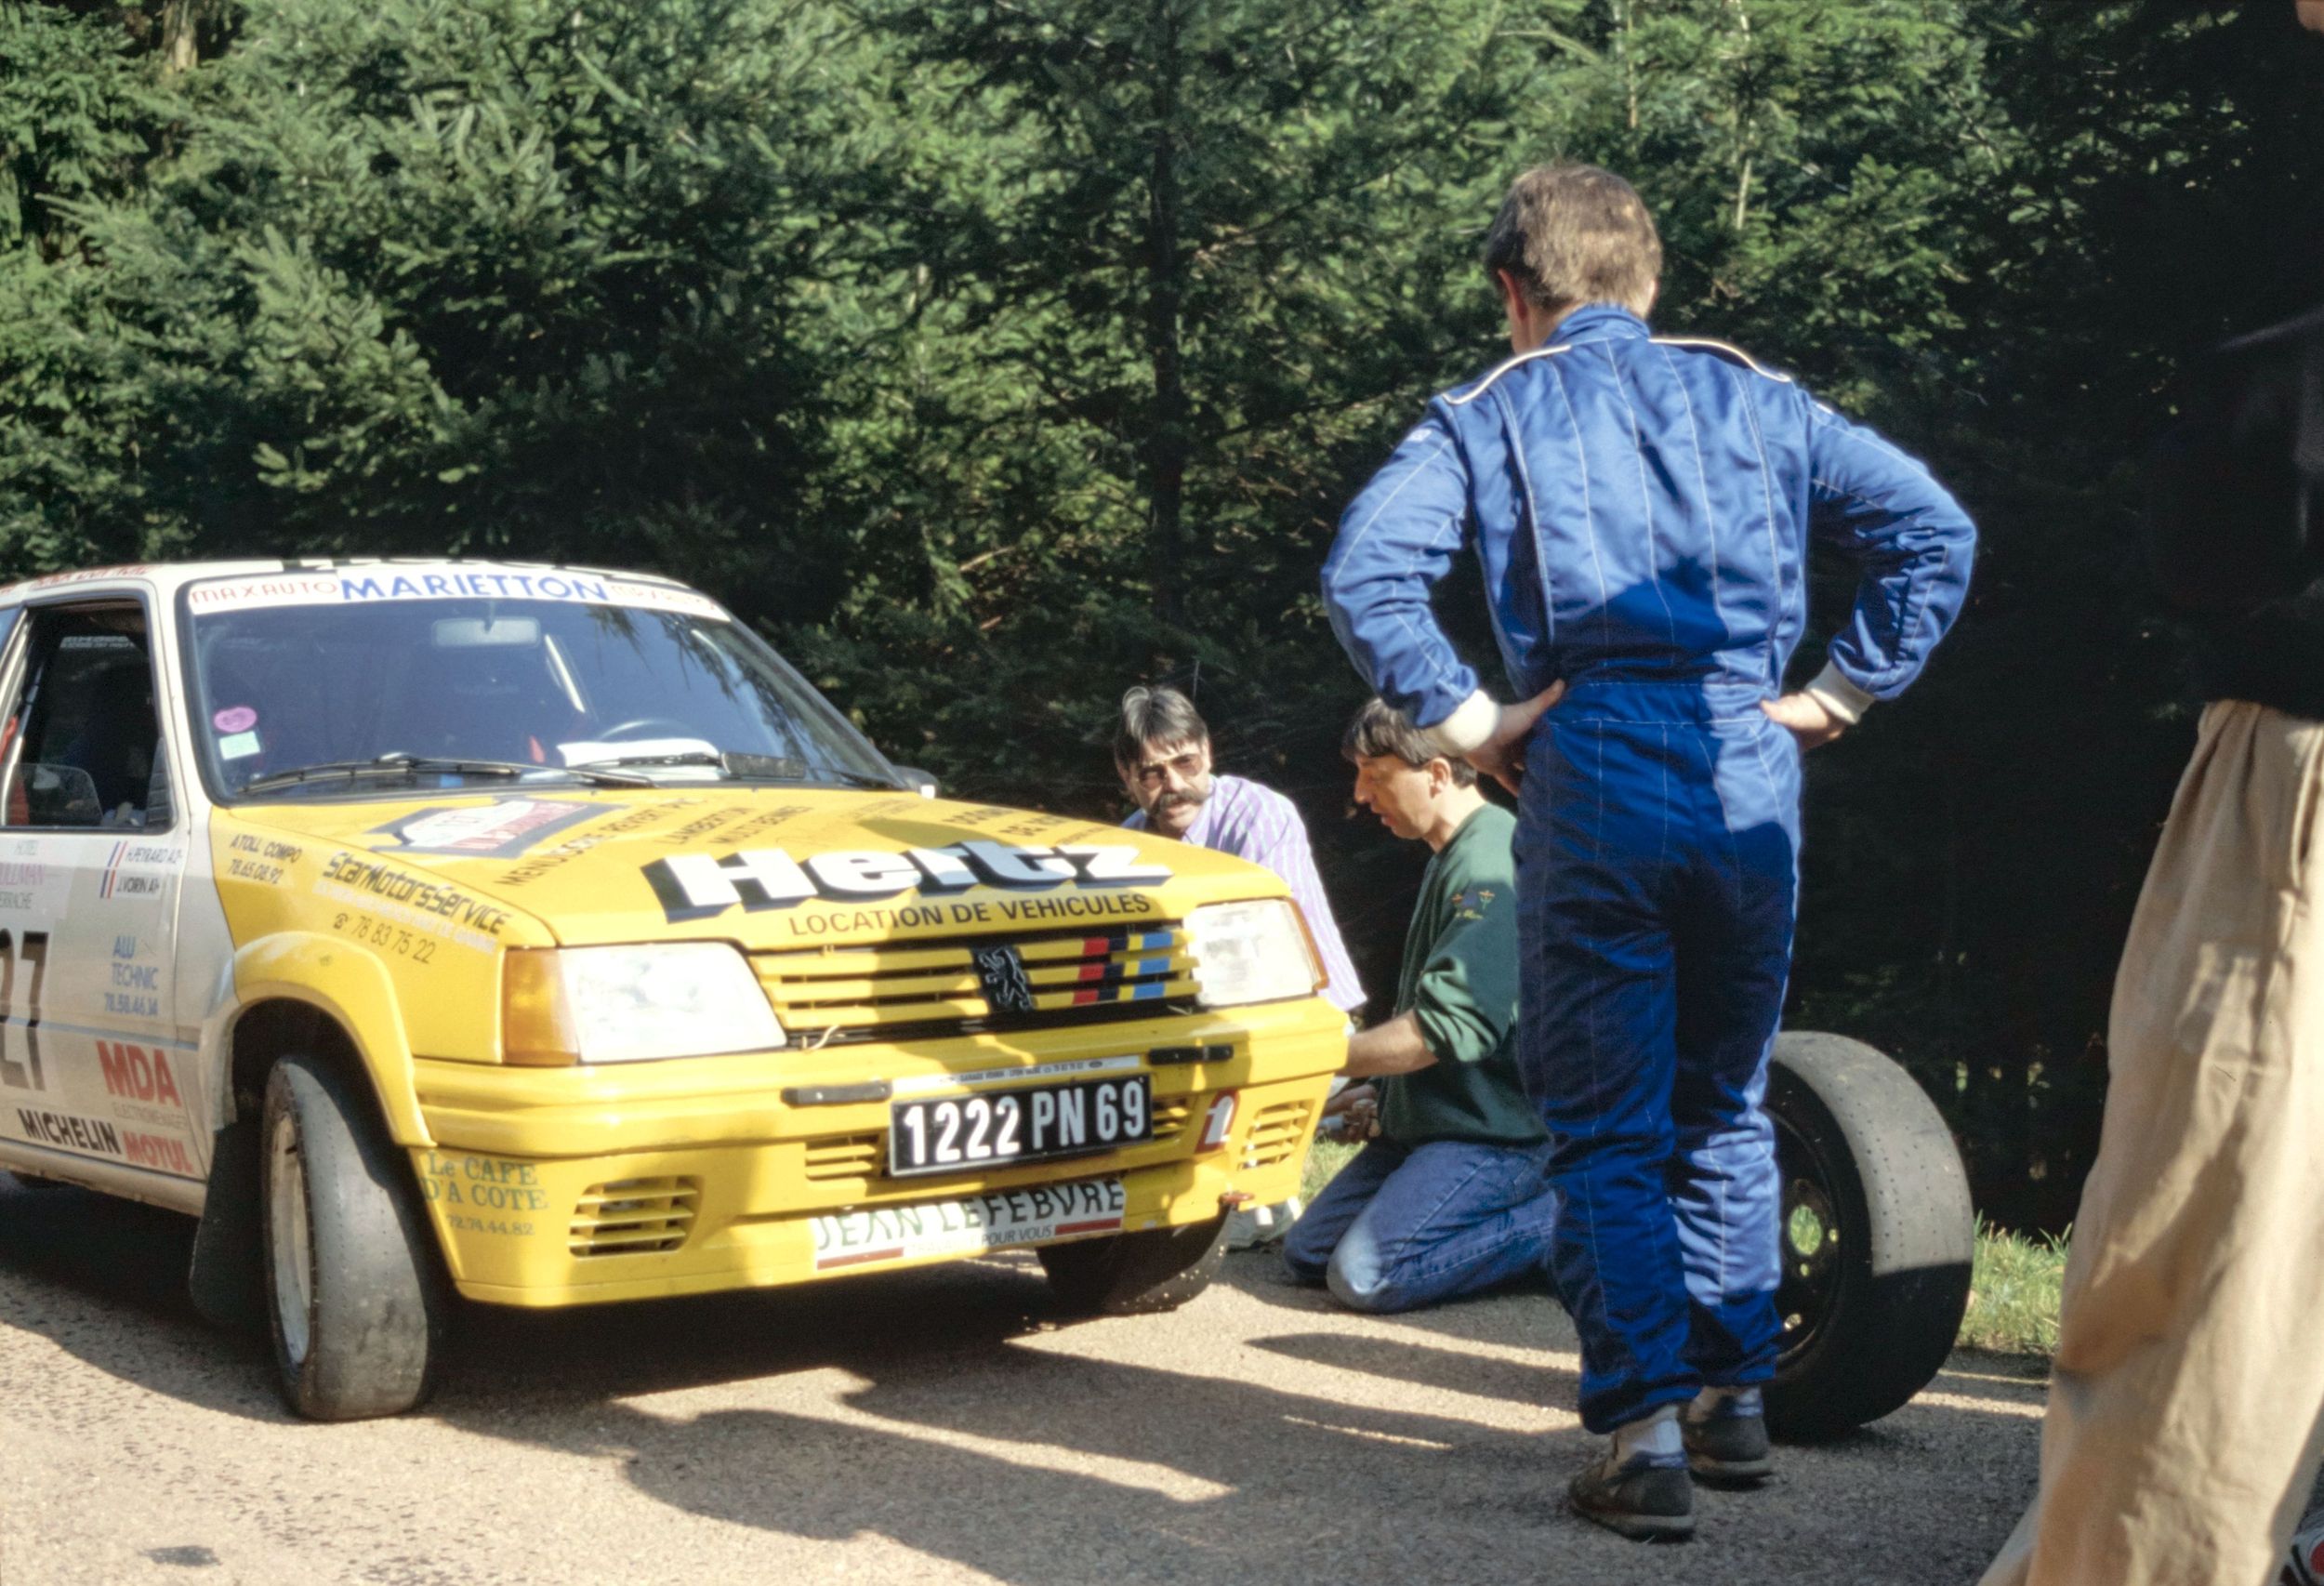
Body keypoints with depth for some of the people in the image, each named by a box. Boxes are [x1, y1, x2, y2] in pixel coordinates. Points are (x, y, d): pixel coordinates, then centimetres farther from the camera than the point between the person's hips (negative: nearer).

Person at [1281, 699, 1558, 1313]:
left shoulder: (1490, 863, -19)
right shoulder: (1450, 859, 16)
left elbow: (1448, 1025, -27)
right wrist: (1381, 1089, 14)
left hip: (1494, 1130, -11)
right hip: (1430, 1121, 11)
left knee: (1366, 1274, -24)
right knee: (1304, 1255, 6)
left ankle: (1565, 1217, -9)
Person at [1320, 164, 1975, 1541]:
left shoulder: (1492, 416, 7)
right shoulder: (1752, 398, 14)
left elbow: (1367, 571, -9)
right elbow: (1935, 531, 7)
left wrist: (1467, 717, -4)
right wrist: (1839, 693, 9)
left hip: (1595, 771, -3)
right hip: (1750, 771, 3)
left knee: (1608, 1128, 3)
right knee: (1727, 1107, 17)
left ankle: (1646, 1436, -2)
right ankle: (1735, 1399, 23)